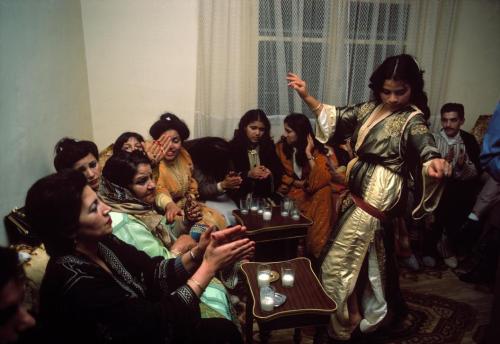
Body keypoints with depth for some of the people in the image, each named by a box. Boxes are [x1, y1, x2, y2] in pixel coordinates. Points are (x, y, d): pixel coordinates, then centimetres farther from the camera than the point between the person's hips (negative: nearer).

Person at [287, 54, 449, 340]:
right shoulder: (371, 108, 6)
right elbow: (337, 116, 11)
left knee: (341, 257, -1)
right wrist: (307, 97, 2)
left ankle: (348, 318, 20)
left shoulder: (412, 119, -14)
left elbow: (426, 146, -31)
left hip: (378, 196, -7)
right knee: (365, 254, 21)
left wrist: (436, 162, -55)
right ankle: (374, 311, 43)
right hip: (359, 190, 8)